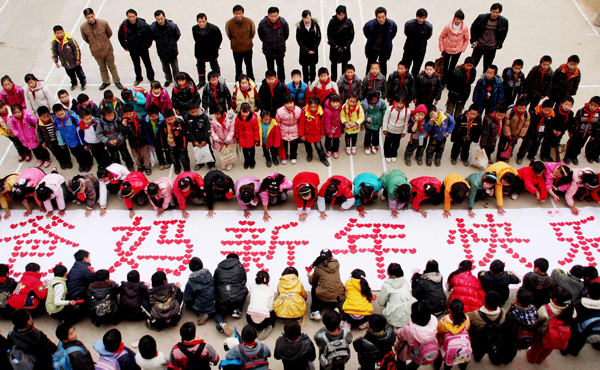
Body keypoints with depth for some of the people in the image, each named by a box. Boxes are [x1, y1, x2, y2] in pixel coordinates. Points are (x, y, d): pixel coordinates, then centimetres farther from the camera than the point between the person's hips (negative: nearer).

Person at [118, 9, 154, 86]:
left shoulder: (143, 24, -23)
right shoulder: (124, 25, -16)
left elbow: (150, 35, -7)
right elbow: (120, 36, 2)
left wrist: (147, 45, -1)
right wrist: (125, 47, 6)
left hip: (143, 48, -2)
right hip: (132, 49, 2)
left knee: (147, 63, 11)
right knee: (136, 64, 18)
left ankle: (151, 77, 33)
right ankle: (138, 78, 39)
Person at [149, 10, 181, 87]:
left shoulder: (172, 25, -22)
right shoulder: (152, 27, -18)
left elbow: (178, 35, -1)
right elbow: (152, 37, 5)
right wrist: (159, 42, 7)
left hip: (172, 50, -2)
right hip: (161, 51, 2)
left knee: (175, 68, 13)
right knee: (165, 68, 19)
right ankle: (168, 79, 42)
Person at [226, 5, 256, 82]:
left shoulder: (249, 22, -19)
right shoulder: (229, 23, -20)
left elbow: (253, 33, 1)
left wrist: (248, 40, 7)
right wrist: (234, 41, 5)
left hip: (248, 48, 1)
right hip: (236, 49, -1)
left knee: (249, 65, 21)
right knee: (238, 67, 12)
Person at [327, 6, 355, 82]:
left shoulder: (349, 22, -9)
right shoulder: (332, 21, -12)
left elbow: (351, 36, -2)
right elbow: (329, 35, -7)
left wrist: (345, 46, -12)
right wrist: (336, 46, -13)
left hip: (345, 47, 0)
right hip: (334, 46, 0)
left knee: (345, 64, 7)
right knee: (334, 64, 8)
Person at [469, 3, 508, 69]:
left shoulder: (504, 21, -9)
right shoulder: (482, 17, -12)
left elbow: (503, 34, 7)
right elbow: (473, 28, 2)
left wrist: (499, 44, -3)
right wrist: (473, 40, -3)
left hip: (492, 48, 0)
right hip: (479, 46, 0)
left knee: (487, 68, 11)